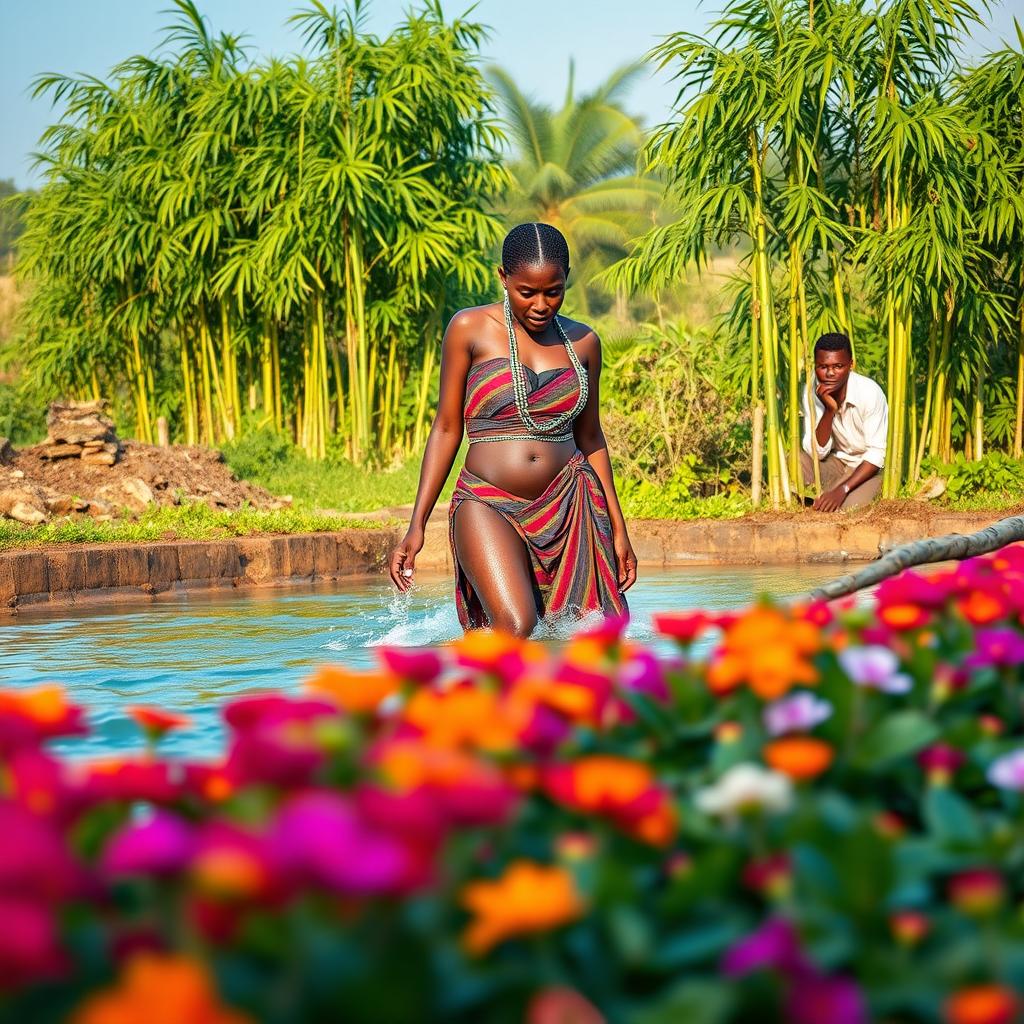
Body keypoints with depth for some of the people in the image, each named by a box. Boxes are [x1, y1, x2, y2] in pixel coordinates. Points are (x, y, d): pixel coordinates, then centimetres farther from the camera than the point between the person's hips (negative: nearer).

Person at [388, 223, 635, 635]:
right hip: (489, 506, -4)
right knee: (516, 630, -24)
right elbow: (446, 429, 2)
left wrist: (618, 528, 18)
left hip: (569, 507, 4)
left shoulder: (582, 342, 10)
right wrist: (416, 526, -3)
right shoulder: (470, 329, 0)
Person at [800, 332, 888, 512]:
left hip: (870, 467, -3)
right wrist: (829, 410, -30)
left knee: (848, 508, -29)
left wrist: (842, 490, -30)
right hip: (837, 461, 3)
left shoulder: (871, 393, -24)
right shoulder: (811, 392, -14)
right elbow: (817, 453, -16)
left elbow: (876, 454, -20)